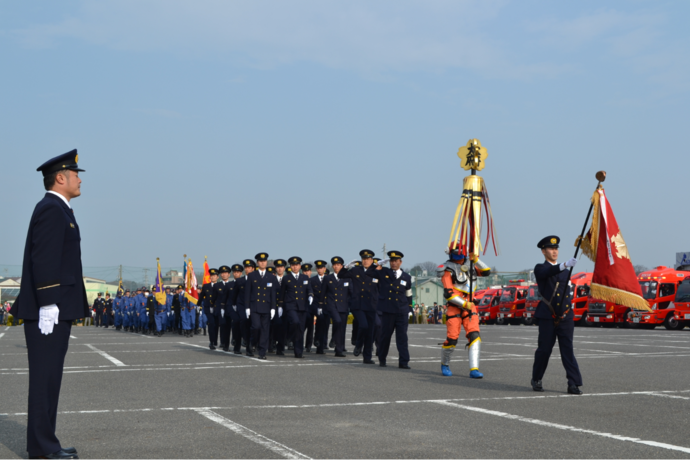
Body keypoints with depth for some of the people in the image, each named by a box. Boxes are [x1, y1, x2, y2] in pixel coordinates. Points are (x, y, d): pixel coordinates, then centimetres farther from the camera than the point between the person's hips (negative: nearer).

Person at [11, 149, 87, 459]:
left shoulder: (57, 210, 20)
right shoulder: (51, 209, -12)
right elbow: (43, 261, -20)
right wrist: (48, 305, -24)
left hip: (57, 309, 10)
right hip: (49, 310, -10)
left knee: (48, 377, 12)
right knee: (45, 378, -6)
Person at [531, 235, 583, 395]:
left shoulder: (565, 271, 17)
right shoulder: (540, 269, 0)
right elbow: (548, 272, -25)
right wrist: (565, 265, -41)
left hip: (565, 317, 4)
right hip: (547, 317, -3)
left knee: (568, 350, -4)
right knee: (544, 349, 2)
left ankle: (574, 384, -7)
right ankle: (536, 380, 22)